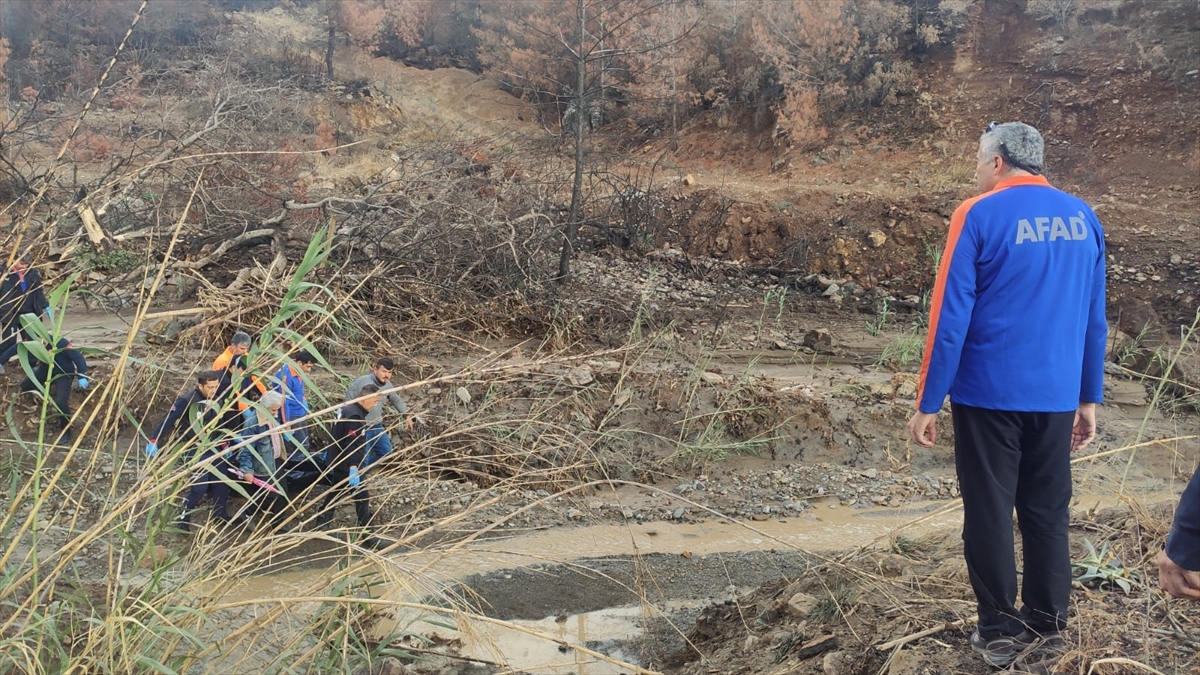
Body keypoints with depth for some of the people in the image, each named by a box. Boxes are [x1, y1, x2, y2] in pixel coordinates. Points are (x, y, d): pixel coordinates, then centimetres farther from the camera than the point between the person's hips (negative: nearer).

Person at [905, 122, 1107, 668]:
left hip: (990, 394, -5)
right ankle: (1047, 624, 24)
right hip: (1057, 396, 5)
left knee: (989, 514, 6)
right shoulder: (1083, 218, 6)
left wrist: (927, 403, -7)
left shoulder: (979, 216, -10)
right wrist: (1089, 398, 17)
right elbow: (1094, 319, 10)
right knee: (1048, 512, 14)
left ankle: (999, 632, 14)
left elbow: (950, 317, -12)